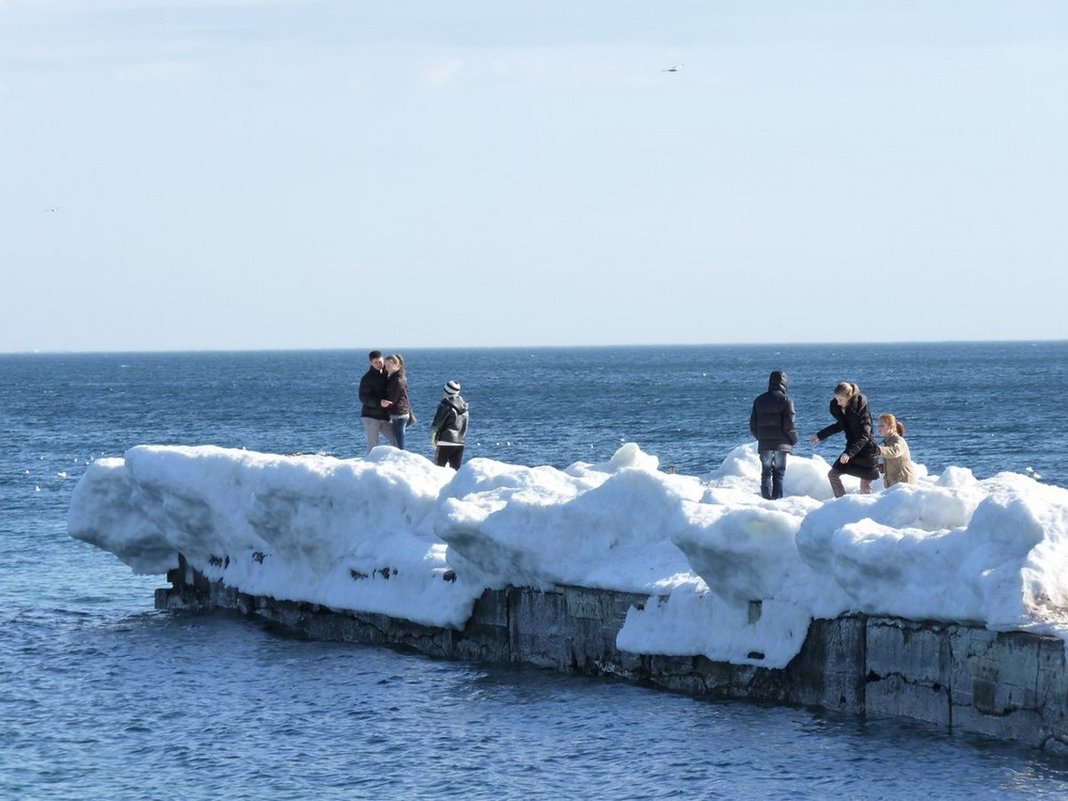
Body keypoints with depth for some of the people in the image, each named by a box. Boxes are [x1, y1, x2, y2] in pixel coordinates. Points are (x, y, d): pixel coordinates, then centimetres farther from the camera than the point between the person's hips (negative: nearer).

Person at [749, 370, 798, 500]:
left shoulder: (759, 400, 9)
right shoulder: (785, 400, -7)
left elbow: (753, 426, 10)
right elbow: (789, 424, -11)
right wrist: (794, 439, 5)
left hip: (764, 445, 3)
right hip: (780, 444, -3)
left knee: (766, 474, 8)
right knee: (779, 474, 1)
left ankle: (766, 499, 1)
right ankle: (777, 499, -5)